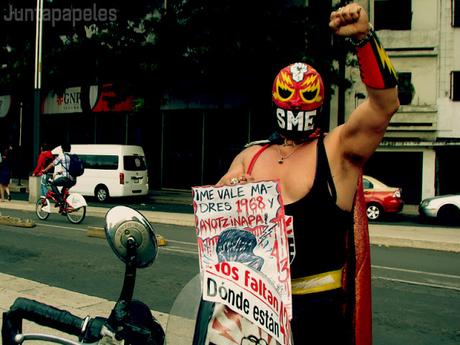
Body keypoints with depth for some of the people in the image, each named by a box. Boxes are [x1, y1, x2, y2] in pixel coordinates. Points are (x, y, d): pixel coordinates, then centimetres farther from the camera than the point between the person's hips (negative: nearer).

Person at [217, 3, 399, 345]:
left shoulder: (339, 149, -5)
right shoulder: (251, 156, 8)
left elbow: (385, 104, -19)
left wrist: (364, 37, -28)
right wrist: (225, 189, -14)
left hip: (319, 304, -4)